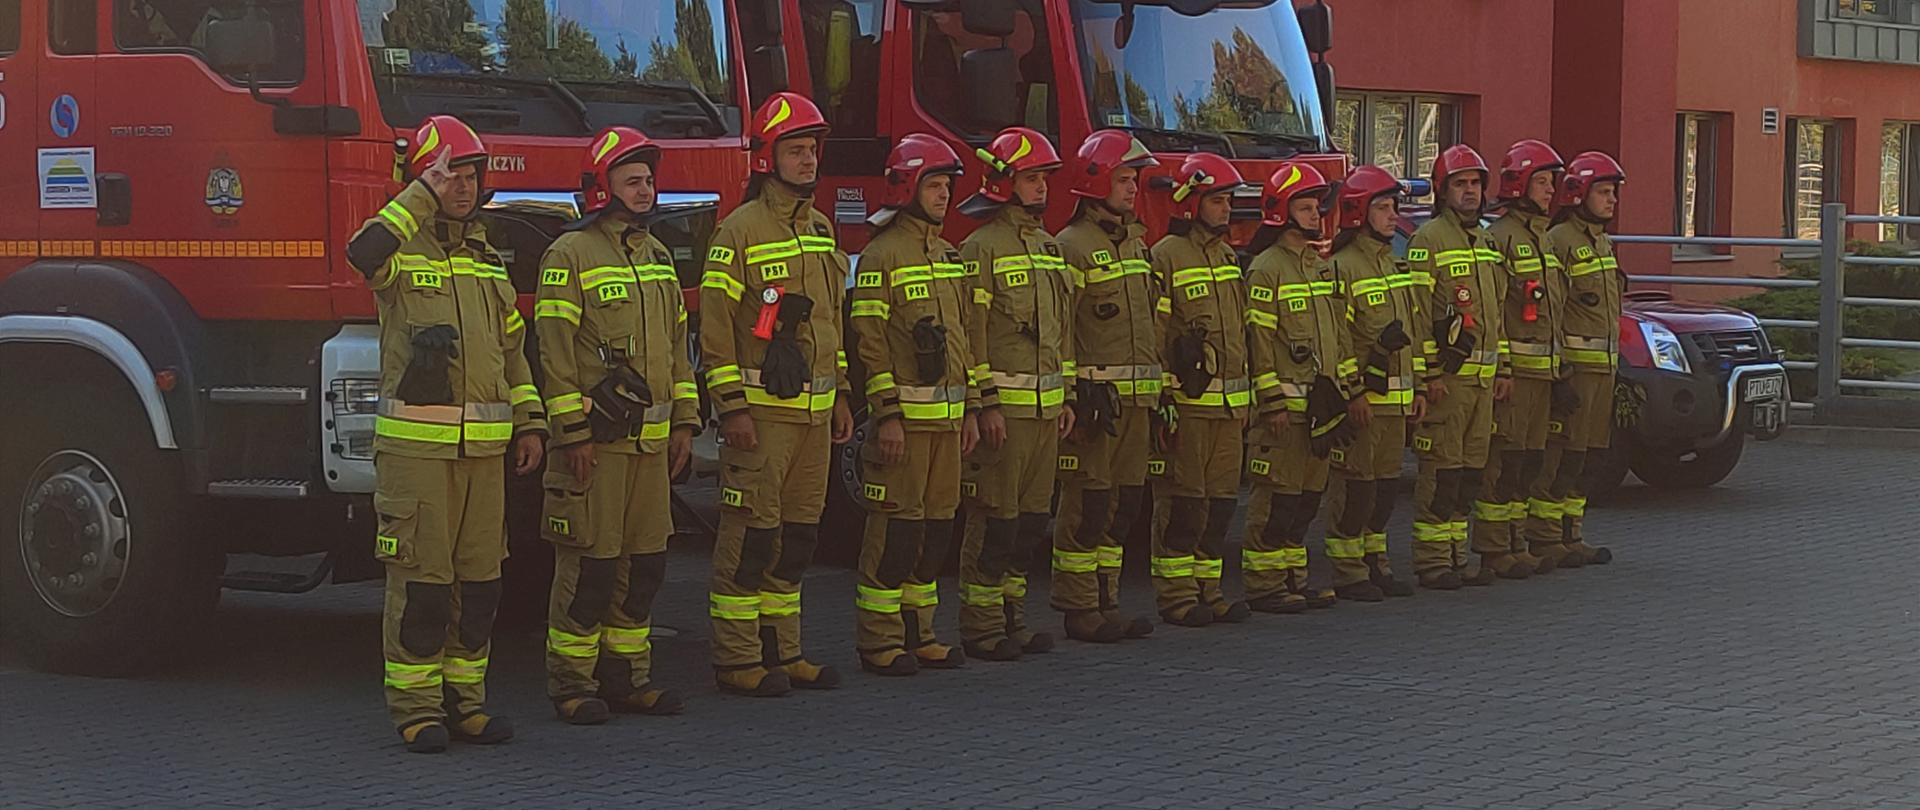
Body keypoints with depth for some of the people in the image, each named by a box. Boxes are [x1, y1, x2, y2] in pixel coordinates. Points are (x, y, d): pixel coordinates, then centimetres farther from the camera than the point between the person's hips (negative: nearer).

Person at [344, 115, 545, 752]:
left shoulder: (488, 261, 18)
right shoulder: (401, 251, -1)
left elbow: (513, 351, 22)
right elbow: (363, 252, -28)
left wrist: (530, 423, 15)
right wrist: (422, 196, -19)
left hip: (484, 446, 6)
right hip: (414, 443, -6)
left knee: (480, 578, 8)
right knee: (420, 578, -4)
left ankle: (465, 697, 17)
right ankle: (416, 706, 2)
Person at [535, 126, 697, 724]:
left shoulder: (658, 256, 17)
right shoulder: (570, 255, -6)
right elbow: (556, 353, -11)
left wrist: (684, 422, 15)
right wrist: (573, 434, -15)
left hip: (651, 442, 7)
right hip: (597, 442, -7)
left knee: (645, 563, 9)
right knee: (590, 564, -4)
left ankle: (628, 676, 19)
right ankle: (571, 685, 4)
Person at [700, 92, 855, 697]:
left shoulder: (821, 229, 16)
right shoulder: (741, 231, -8)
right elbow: (716, 325, -11)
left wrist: (840, 396, 19)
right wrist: (733, 408, -16)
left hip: (814, 414, 7)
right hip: (761, 412, -7)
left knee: (796, 538, 11)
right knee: (750, 537, -4)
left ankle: (781, 652, 19)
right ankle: (737, 662, 1)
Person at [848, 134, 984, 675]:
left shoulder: (949, 257, 17)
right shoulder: (883, 256, -8)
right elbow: (870, 340, -12)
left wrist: (971, 409, 17)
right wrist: (886, 415, -17)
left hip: (947, 417, 8)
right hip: (905, 416, -8)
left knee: (937, 526, 10)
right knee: (896, 527, -6)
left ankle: (917, 633, 18)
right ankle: (879, 642, -1)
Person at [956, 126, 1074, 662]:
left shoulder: (1048, 248, 17)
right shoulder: (983, 248, -8)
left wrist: (1067, 397, 17)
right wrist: (986, 404, -17)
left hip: (1046, 406, 8)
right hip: (1003, 406, -8)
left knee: (1031, 521, 11)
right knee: (994, 521, -5)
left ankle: (1012, 620, 18)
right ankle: (981, 627, 0)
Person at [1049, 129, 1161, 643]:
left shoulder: (1135, 243, 18)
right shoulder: (1072, 246, -9)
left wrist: (1158, 388, 19)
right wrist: (1075, 394, -19)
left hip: (1135, 396, 8)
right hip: (1093, 397, -8)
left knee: (1124, 503, 10)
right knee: (1087, 504, -5)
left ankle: (1106, 603, 17)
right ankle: (1079, 612, 0)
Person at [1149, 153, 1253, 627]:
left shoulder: (1228, 257, 17)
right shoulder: (1167, 257, -7)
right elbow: (1152, 334, -11)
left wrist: (1247, 397, 20)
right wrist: (1162, 398, -15)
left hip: (1229, 402, 8)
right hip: (1188, 399, -7)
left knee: (1221, 499, 9)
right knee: (1185, 502, -4)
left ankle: (1206, 589, 16)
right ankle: (1176, 596, 1)